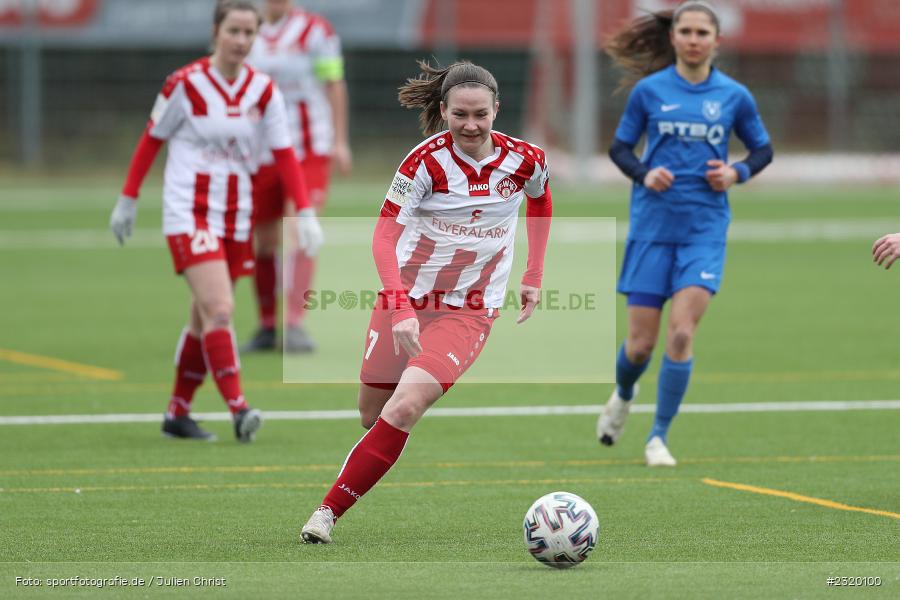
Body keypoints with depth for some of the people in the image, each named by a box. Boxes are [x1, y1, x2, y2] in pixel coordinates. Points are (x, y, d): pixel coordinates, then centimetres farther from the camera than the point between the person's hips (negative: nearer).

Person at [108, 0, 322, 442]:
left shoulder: (263, 92, 2)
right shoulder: (185, 84, -8)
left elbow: (284, 156, 2)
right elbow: (151, 140, 2)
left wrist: (304, 213, -7)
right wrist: (128, 200, 5)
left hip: (235, 217, 5)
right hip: (189, 213, -5)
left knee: (205, 319, 10)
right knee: (219, 309, -19)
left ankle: (177, 414, 23)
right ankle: (238, 409, -25)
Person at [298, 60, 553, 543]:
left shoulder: (526, 161, -9)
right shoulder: (427, 161, -17)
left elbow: (541, 202, 16)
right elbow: (384, 237, -23)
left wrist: (533, 278, 13)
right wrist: (401, 310, -35)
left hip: (469, 312, 0)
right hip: (405, 299, 1)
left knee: (404, 409, -20)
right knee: (371, 415, 9)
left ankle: (329, 512, -15)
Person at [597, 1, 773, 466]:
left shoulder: (734, 96, 3)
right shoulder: (649, 90, 0)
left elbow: (763, 149, 14)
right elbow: (619, 148, 8)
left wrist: (736, 173, -6)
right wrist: (643, 173, -12)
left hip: (705, 230, 0)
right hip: (652, 226, 0)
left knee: (681, 333, -15)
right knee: (641, 344, 1)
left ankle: (658, 437, -2)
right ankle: (623, 395, 36)